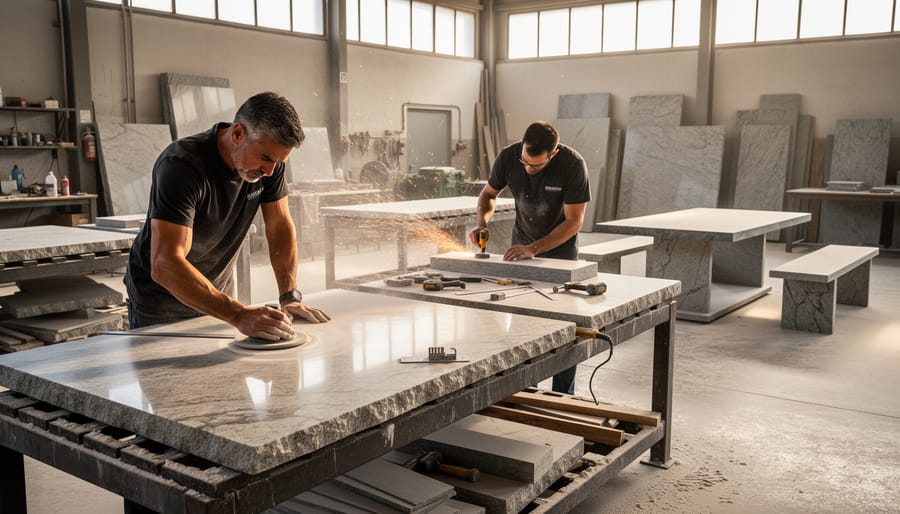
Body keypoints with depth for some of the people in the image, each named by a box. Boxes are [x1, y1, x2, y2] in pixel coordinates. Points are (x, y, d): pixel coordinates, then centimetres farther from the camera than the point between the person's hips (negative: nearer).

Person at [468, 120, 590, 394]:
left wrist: (533, 249, -30)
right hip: (522, 248, 3)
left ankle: (562, 398, 12)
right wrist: (481, 223, -18)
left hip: (560, 250, -3)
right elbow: (489, 193, 2)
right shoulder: (508, 157, -17)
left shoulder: (572, 164, -26)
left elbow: (574, 220, -23)